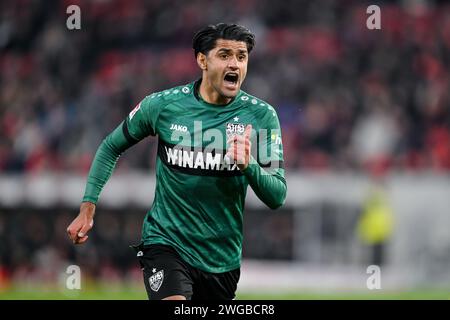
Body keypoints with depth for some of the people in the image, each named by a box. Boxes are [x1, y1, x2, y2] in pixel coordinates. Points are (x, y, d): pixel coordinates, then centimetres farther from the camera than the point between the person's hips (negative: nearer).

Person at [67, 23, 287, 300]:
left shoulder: (261, 115, -6)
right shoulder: (162, 105, -7)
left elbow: (277, 197, -9)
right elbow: (111, 147, 10)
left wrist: (249, 165, -29)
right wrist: (88, 209, 5)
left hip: (223, 260, 3)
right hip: (166, 243, -3)